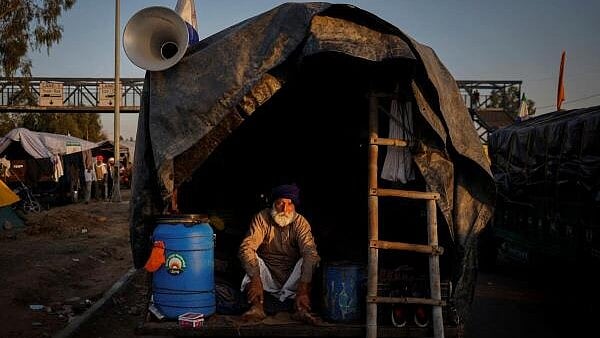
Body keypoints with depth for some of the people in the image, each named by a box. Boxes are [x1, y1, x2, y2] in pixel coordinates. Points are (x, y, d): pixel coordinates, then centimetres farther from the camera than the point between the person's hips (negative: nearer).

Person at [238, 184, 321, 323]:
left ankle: (302, 309, -37)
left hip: (292, 279, 0)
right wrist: (255, 279, -39)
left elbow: (310, 252, -26)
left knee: (310, 259, -24)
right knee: (252, 257, -24)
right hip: (267, 279, 0)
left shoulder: (300, 222, -11)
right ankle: (256, 307, -38)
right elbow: (246, 248, -23)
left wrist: (303, 288, -41)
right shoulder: (262, 218, -11)